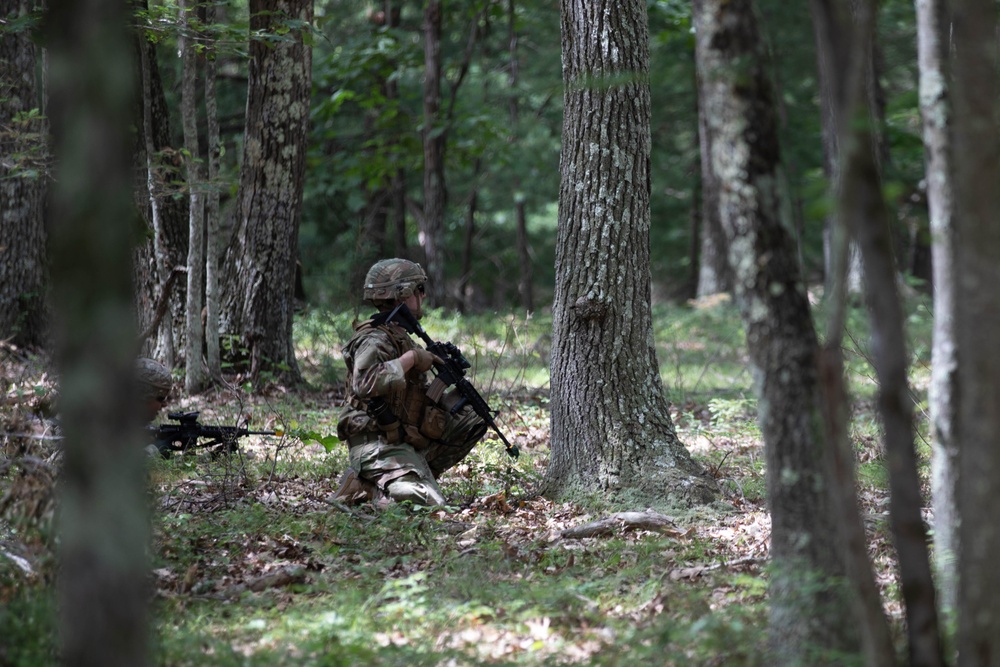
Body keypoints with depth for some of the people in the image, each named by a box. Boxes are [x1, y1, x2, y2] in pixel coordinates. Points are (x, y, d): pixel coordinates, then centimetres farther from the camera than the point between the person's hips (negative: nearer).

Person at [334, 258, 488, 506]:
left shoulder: (401, 338, 16)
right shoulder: (374, 340, -14)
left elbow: (417, 394, 23)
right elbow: (364, 384, -33)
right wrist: (410, 358, -24)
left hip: (407, 440, 9)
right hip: (378, 446, -9)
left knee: (474, 418, 13)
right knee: (429, 504, -25)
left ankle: (418, 475, 5)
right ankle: (364, 487, -4)